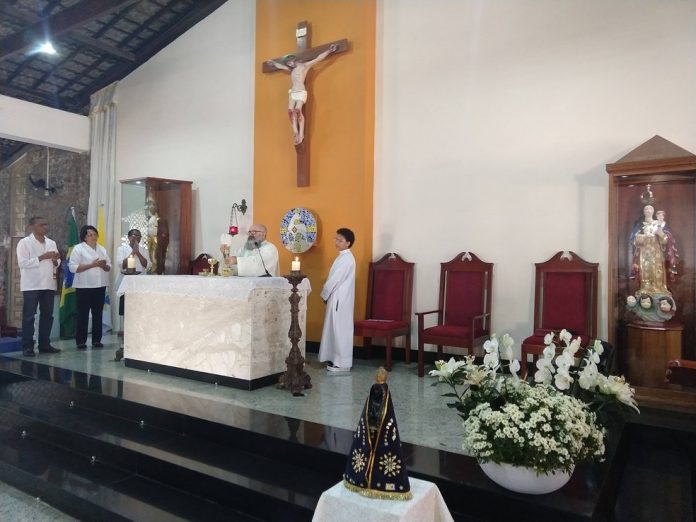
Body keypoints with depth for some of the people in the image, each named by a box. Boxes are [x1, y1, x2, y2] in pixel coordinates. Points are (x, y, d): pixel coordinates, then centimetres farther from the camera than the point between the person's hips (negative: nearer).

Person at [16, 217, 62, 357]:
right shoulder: (24, 242, -3)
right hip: (31, 285, -6)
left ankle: (44, 344, 16)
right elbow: (23, 262, -14)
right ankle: (27, 346, 5)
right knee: (29, 316, -1)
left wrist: (55, 260, -5)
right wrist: (42, 257, -17)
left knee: (47, 315, 8)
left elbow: (56, 264, 17)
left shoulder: (51, 243, 14)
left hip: (48, 284, 6)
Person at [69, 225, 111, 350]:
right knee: (83, 314, -2)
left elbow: (108, 267, 17)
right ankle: (80, 341, 5)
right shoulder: (78, 248, -2)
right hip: (84, 286, -5)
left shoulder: (102, 249, 15)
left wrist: (103, 265, -7)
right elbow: (73, 267, -12)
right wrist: (92, 265, -18)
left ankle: (96, 340, 14)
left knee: (98, 314, 7)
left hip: (100, 286, 5)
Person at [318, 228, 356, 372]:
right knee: (337, 329, 13)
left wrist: (324, 295, -7)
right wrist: (327, 295, 11)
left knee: (340, 329, -4)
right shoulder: (343, 257, 14)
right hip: (337, 298, 10)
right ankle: (337, 359, 21)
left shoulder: (346, 259, -17)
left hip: (340, 299, -10)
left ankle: (343, 363, 2)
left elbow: (335, 280, -18)